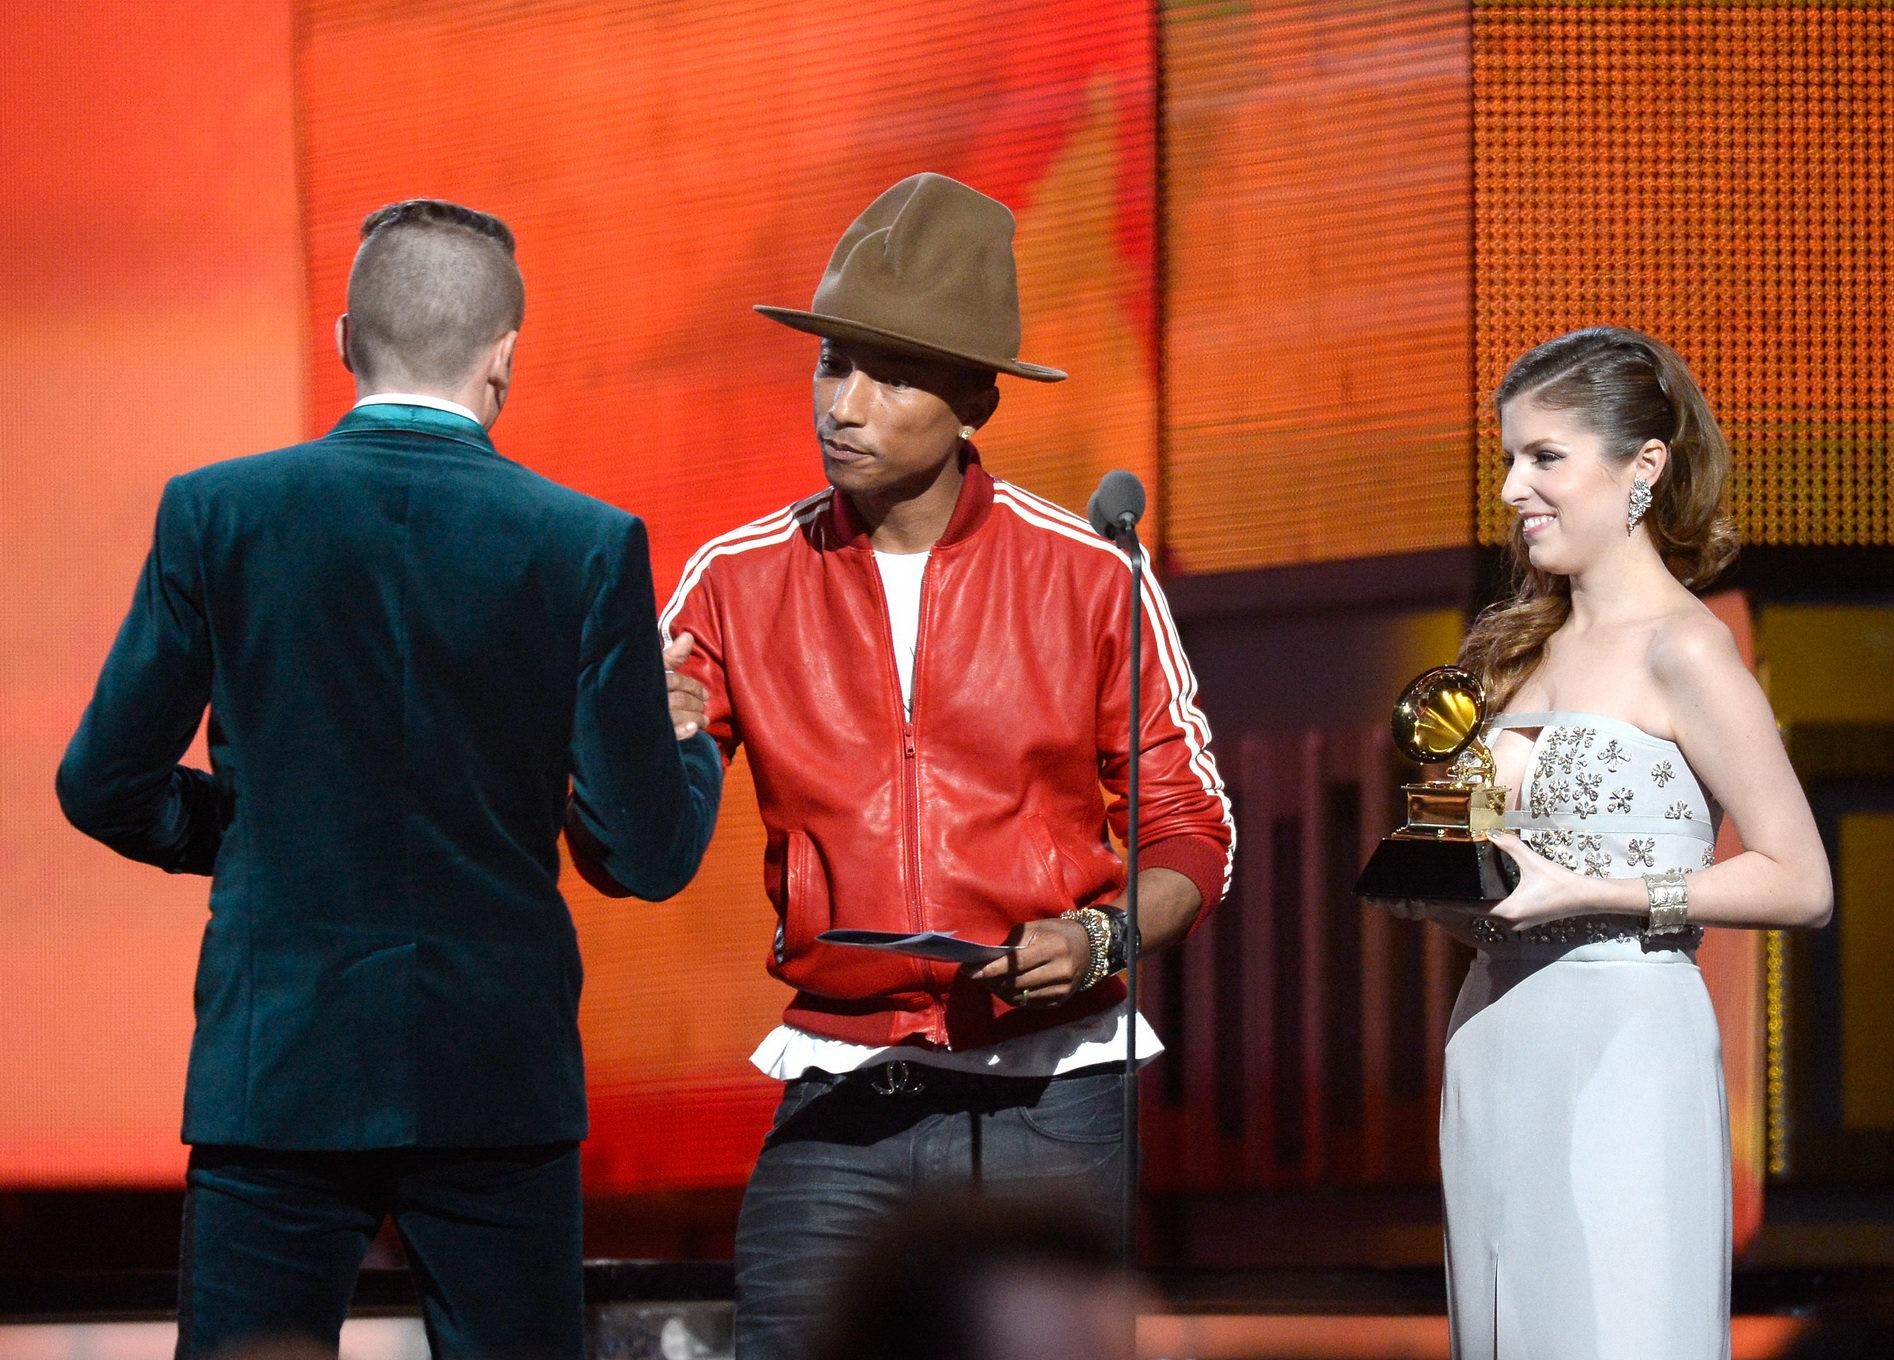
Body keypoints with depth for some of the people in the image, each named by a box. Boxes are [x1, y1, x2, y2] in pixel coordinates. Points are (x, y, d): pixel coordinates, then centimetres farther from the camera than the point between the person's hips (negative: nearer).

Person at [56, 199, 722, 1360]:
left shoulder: (218, 513, -3)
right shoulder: (588, 545, -5)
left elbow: (104, 786, 2)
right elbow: (649, 852, -4)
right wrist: (693, 750, 18)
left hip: (275, 1076, 0)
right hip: (501, 1081, 0)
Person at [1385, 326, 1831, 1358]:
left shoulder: (1679, 650, -8)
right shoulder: (1525, 645, 15)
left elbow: (1801, 883, -12)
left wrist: (1581, 893, -17)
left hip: (1625, 1047, -8)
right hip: (1496, 1042, 8)